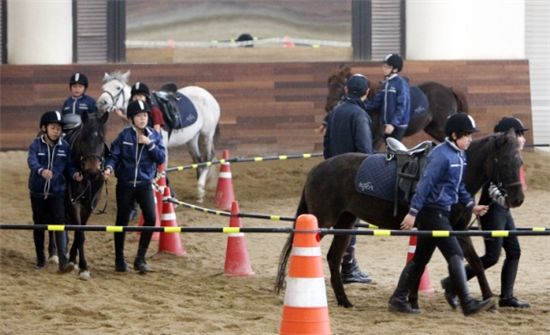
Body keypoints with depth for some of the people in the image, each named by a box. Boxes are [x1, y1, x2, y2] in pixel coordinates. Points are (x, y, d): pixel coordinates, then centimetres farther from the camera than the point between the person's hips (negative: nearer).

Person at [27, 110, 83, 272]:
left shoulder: (64, 146, -1)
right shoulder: (36, 145, -8)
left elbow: (69, 165, 1)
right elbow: (31, 161, -25)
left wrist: (74, 174, -22)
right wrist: (41, 170, -45)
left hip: (57, 192, 0)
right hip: (38, 192, 0)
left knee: (60, 225, -11)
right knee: (39, 225, 12)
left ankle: (63, 261, -16)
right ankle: (40, 259, 26)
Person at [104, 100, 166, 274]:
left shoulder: (154, 136, 3)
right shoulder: (124, 136, -4)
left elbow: (161, 158, -4)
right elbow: (113, 155, -6)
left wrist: (149, 144, -17)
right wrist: (109, 168, -26)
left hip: (145, 184, 1)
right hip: (125, 184, -1)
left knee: (150, 218, -15)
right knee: (122, 221, 5)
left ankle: (140, 258, -3)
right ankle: (119, 260, 21)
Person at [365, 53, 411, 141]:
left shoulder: (401, 83, -13)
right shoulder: (385, 84, 11)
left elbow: (402, 107, -19)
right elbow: (376, 102, 13)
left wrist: (393, 124, -26)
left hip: (398, 125, -8)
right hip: (387, 124, 8)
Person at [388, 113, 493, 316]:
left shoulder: (459, 156, 12)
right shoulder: (442, 155, -18)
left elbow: (459, 186, 23)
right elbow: (425, 184, -20)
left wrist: (472, 205, 15)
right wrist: (413, 213, -22)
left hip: (441, 213, 10)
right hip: (432, 212, -10)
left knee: (421, 258, 13)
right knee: (455, 254, -11)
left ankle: (398, 299, 18)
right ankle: (467, 304, -12)